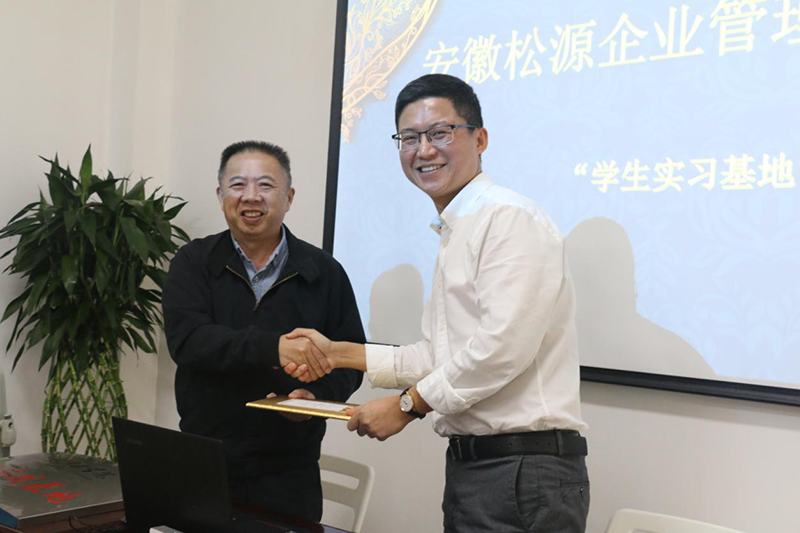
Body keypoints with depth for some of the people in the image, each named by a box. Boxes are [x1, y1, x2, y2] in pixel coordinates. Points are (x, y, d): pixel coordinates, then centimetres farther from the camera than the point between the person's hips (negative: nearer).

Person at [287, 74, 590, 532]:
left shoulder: (511, 218, -13)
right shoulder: (455, 234, 17)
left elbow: (504, 346, -22)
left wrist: (407, 405, -13)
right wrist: (339, 353, 17)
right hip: (468, 468, 9)